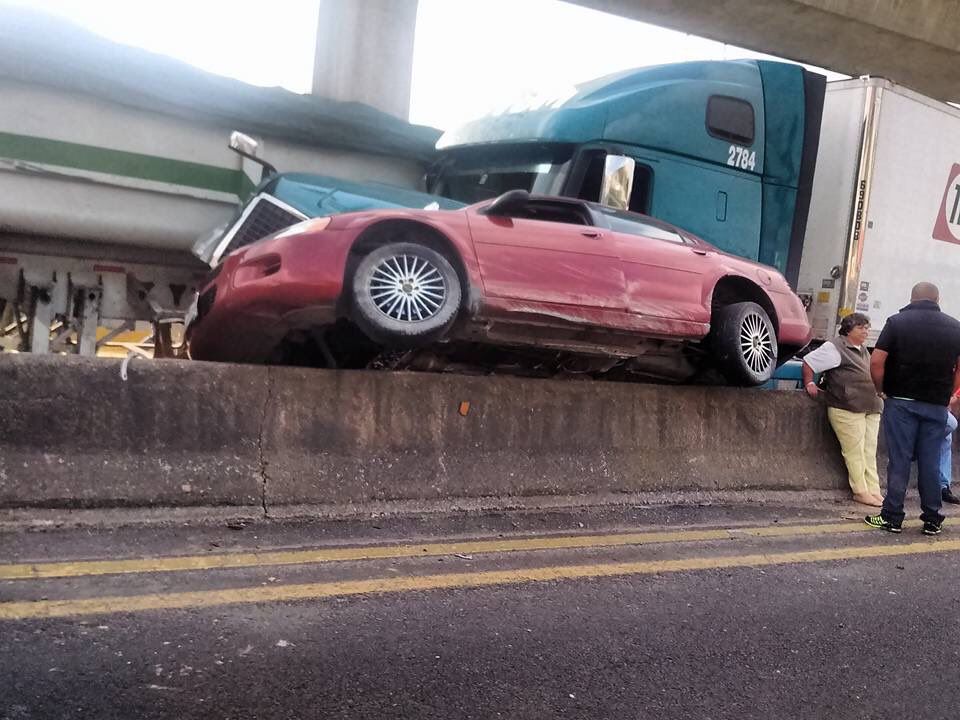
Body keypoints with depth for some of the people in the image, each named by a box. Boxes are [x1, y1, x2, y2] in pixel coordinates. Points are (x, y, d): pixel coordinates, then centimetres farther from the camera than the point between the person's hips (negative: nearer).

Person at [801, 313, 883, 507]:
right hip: (847, 409, -8)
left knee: (869, 453, 8)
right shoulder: (835, 348, -7)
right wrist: (809, 384, -8)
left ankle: (874, 491, 11)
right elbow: (808, 362, -7)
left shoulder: (863, 350, 20)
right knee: (854, 452, -5)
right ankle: (861, 492, 0)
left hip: (871, 409, 8)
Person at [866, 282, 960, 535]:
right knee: (930, 462, 9)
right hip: (937, 405, 3)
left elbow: (876, 361, -11)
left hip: (901, 401, -2)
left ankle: (892, 517, 5)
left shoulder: (897, 322, -4)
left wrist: (881, 389, 3)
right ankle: (932, 519, 15)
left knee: (899, 460, 1)